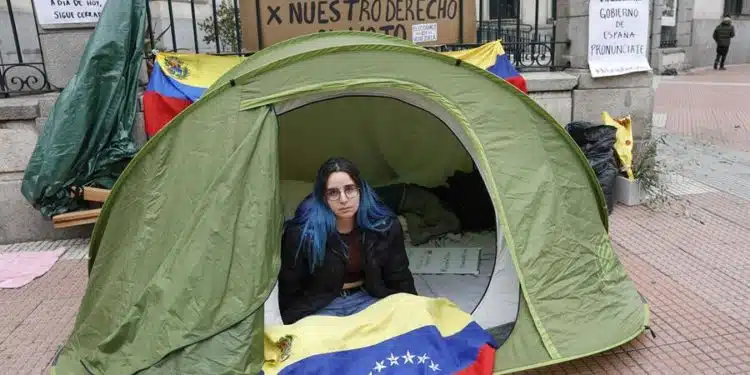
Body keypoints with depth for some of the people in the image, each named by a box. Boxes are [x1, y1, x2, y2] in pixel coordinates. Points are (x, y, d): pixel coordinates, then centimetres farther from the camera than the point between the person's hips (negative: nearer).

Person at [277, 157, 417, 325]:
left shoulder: (385, 225, -8)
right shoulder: (300, 232, -16)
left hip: (367, 299, 3)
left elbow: (400, 278, 3)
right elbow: (290, 290, -5)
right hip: (320, 306, -2)